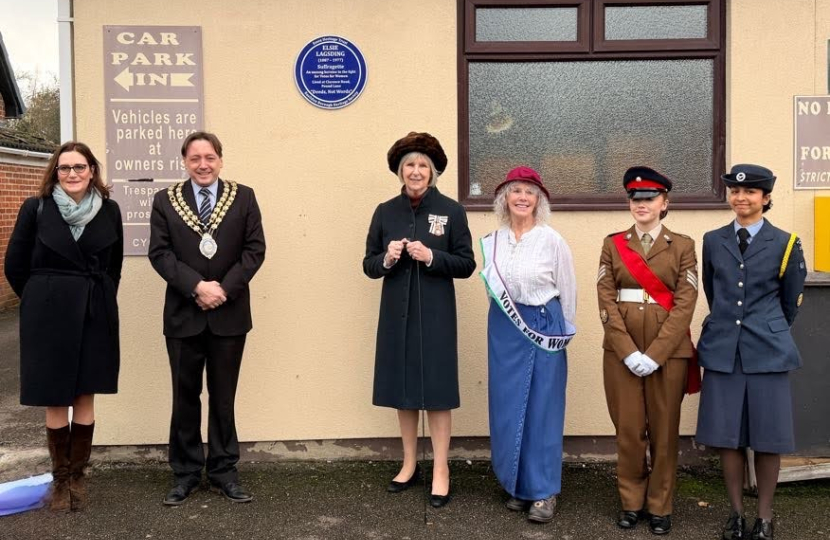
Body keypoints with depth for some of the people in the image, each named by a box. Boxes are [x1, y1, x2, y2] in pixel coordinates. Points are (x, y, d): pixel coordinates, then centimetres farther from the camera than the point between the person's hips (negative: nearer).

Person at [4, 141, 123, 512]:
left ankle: (78, 476, 20)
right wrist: (44, 302, 4)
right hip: (49, 317, -1)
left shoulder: (109, 210, 1)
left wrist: (98, 299, 5)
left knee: (85, 397, 7)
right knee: (55, 401, 5)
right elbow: (15, 264, 1)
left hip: (95, 316, 2)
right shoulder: (36, 208, -5)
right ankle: (60, 478, 19)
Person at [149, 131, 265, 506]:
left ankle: (223, 471, 20)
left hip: (229, 314, 0)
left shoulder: (243, 197, 4)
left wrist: (224, 288, -13)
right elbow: (159, 252, -4)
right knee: (185, 398, 9)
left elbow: (255, 249, -2)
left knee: (223, 398, 9)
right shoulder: (165, 200, 4)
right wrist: (196, 286, -17)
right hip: (183, 314, 0)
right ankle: (185, 474, 21)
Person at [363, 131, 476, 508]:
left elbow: (467, 264, -3)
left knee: (436, 389, 1)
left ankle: (441, 470, 12)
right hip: (397, 314, 3)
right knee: (402, 388, 10)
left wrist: (431, 257, -18)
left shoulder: (451, 211, -3)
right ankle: (409, 464, 25)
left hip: (435, 315, -3)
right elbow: (368, 265, 7)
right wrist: (386, 259, -14)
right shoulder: (385, 212, 4)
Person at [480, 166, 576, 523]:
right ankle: (517, 484, 22)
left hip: (544, 328, -4)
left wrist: (562, 332, 6)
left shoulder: (552, 240, -8)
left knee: (542, 408, 1)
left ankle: (543, 491, 11)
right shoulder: (492, 241, 3)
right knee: (508, 408, 8)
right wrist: (505, 322, 12)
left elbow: (567, 291, -1)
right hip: (503, 329, 4)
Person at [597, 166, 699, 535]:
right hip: (621, 350, 1)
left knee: (664, 430, 7)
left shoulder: (682, 246, 2)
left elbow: (684, 305, -6)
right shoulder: (613, 244, 5)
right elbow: (606, 302, -2)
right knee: (628, 429, 6)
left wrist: (655, 354, -14)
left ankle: (660, 505, 21)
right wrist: (629, 352, -12)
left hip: (669, 350, -1)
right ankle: (631, 501, 22)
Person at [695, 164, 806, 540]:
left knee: (768, 437, 4)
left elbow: (790, 301, 9)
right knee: (726, 435, 5)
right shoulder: (713, 241, 7)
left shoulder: (785, 244, 0)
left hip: (767, 350, -2)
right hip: (722, 349, 2)